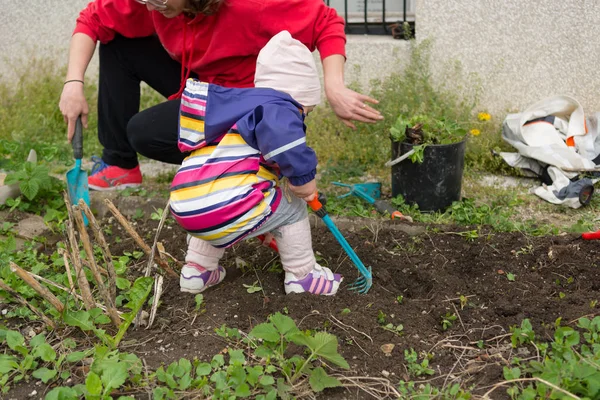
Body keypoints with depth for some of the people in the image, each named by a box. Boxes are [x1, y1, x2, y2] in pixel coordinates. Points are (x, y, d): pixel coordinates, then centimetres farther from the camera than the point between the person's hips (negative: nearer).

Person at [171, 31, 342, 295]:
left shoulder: (239, 104, 29)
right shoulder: (278, 107, 0)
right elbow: (281, 137, -27)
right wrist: (304, 177, -11)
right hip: (228, 209, -9)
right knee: (291, 207, 16)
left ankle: (196, 270, 37)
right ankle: (302, 277, 27)